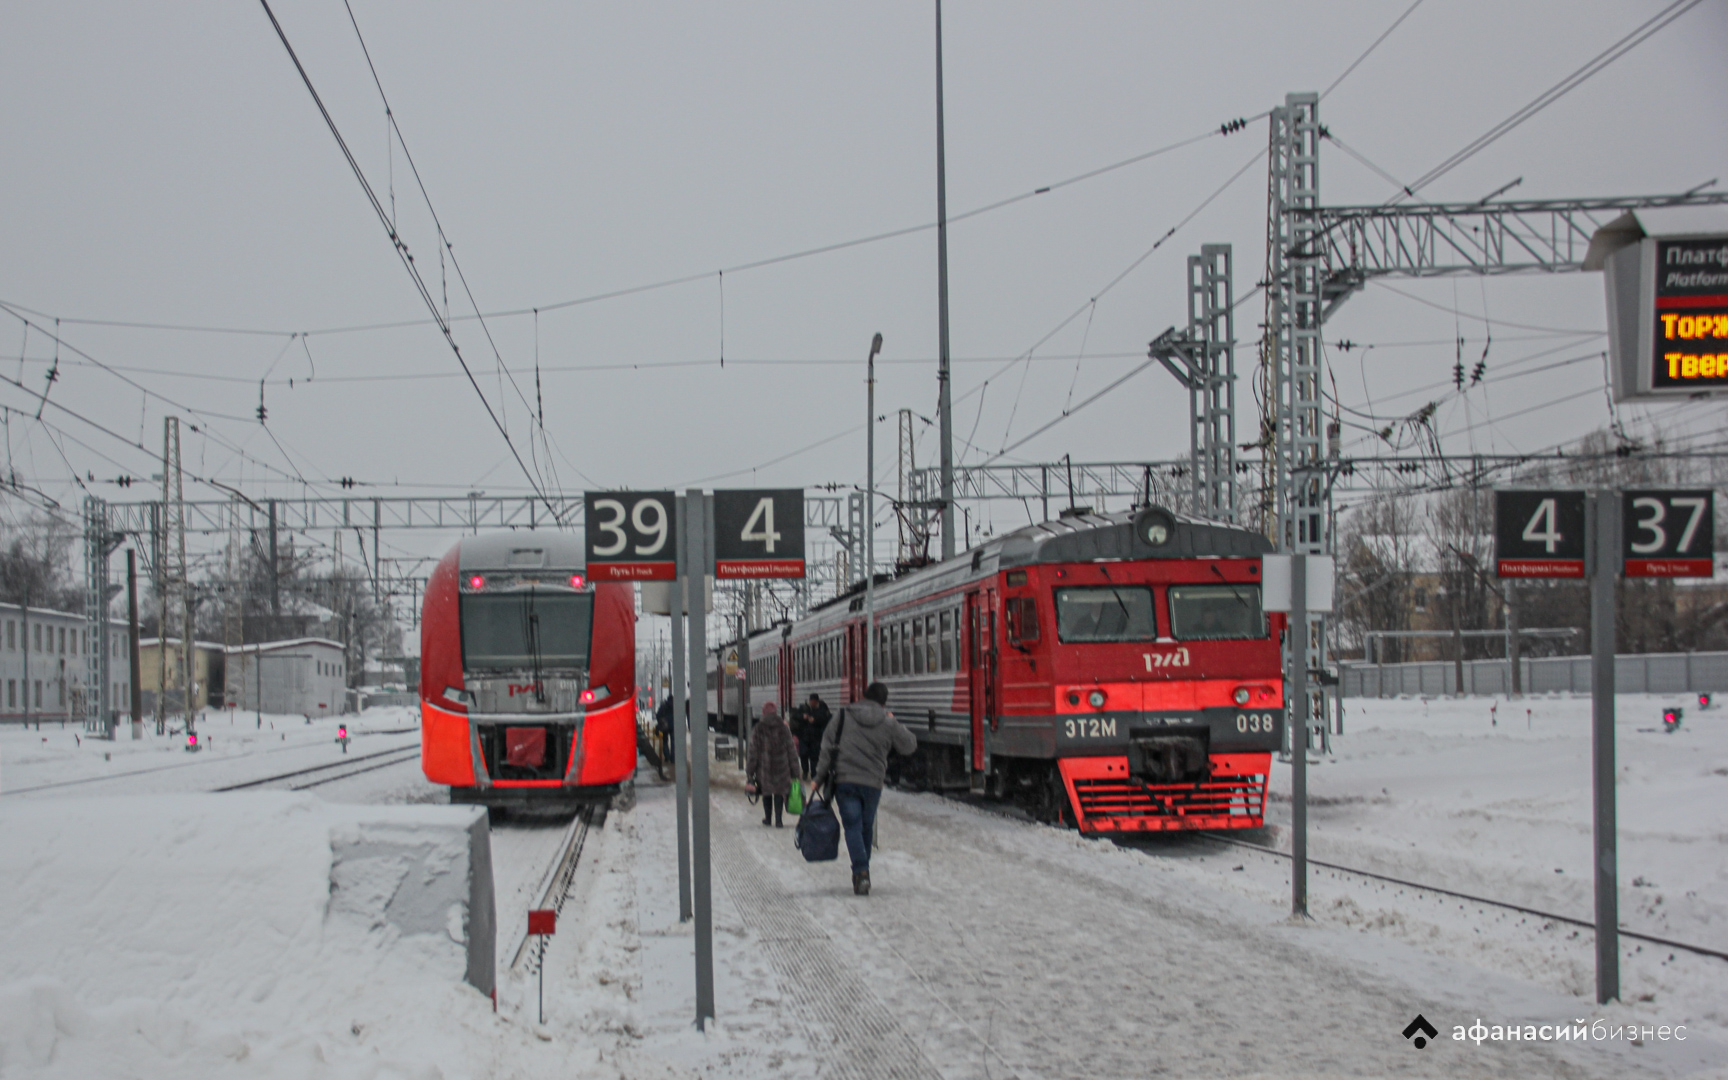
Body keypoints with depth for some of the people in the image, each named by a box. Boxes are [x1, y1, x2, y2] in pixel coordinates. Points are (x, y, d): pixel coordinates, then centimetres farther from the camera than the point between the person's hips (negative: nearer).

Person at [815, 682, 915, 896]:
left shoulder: (844, 717, 1)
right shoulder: (889, 724, 1)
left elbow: (827, 744, -1)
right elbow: (909, 745, 11)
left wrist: (821, 774, 5)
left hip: (844, 781, -1)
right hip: (872, 783, 1)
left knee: (853, 826, -2)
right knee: (867, 827, 16)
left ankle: (861, 871, -18)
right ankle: (862, 869, 25)